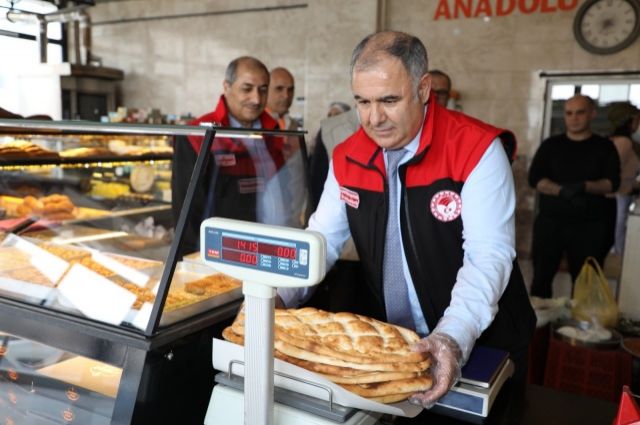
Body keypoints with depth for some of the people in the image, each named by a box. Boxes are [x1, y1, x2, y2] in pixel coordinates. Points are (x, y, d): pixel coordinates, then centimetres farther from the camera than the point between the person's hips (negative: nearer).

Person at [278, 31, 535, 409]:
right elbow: (321, 240, -1)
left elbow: (488, 256, -23)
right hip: (385, 341, 4)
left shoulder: (476, 149, -18)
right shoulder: (347, 158, -2)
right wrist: (276, 296, -17)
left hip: (478, 345, -4)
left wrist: (454, 336, -37)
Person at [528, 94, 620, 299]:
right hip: (550, 221, 1)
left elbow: (613, 183, -4)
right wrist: (561, 190, -20)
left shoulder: (604, 147, 6)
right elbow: (534, 178, -3)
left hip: (589, 226, 0)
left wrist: (585, 187, -24)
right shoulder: (551, 145, 7)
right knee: (541, 276, 3)